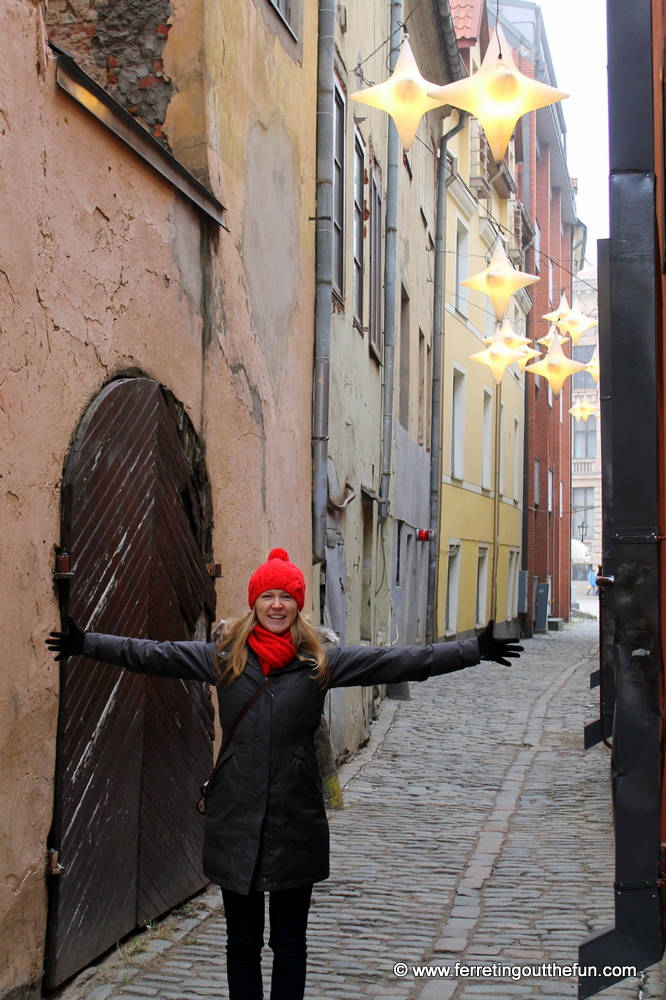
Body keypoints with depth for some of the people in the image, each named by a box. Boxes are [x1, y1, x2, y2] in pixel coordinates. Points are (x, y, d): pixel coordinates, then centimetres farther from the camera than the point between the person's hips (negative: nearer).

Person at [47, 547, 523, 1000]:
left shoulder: (322, 661, 0)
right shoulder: (223, 656, 2)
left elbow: (402, 661, -2)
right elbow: (152, 655, 4)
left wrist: (476, 650, -6)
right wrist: (87, 643, -2)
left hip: (296, 820, 0)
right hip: (236, 819, 1)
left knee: (290, 944, 11)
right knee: (242, 941, 12)